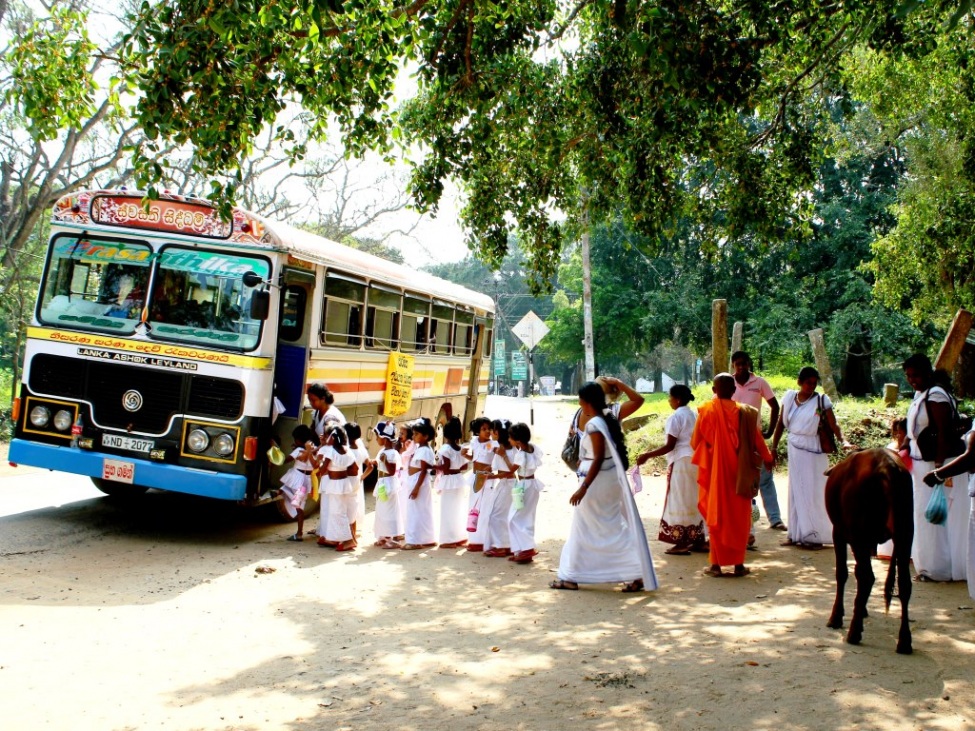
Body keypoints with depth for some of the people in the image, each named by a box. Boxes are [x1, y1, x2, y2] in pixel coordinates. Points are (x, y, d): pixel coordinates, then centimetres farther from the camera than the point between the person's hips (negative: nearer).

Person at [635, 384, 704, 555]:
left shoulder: (675, 417, -12)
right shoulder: (694, 415, 11)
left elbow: (670, 446, -17)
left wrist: (647, 455, -15)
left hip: (681, 461, -8)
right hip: (696, 460, 8)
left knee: (680, 501, -3)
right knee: (694, 500, 15)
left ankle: (682, 543, -3)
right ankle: (697, 538, 20)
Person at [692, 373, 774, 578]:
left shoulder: (706, 411, -8)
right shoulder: (744, 412, -5)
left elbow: (695, 443, -2)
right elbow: (756, 439, 4)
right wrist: (767, 458, 22)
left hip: (715, 472, -1)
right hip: (739, 473, 1)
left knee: (717, 516, 7)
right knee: (738, 517, 10)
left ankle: (716, 564, 7)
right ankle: (738, 564, 11)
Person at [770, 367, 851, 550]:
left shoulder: (821, 400, -9)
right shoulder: (789, 397, 2)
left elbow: (833, 424, -14)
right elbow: (781, 423, 8)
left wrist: (843, 441, -31)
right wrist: (774, 447, 5)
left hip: (813, 451, -4)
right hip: (794, 449, 4)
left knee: (813, 492, -1)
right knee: (796, 491, 9)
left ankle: (815, 536, 7)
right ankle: (796, 534, 17)